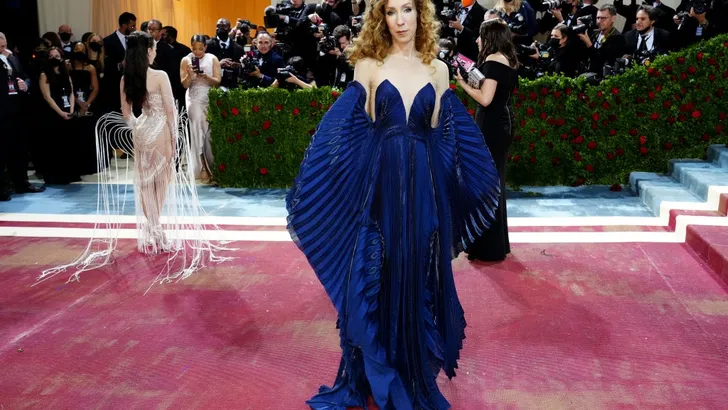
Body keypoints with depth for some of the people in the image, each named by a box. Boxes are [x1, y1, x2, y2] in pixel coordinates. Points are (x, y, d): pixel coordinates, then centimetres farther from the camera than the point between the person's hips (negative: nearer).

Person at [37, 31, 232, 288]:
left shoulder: (125, 79, 2)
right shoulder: (160, 76, -15)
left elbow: (126, 113, 7)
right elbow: (170, 111, -14)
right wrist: (174, 137, -5)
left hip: (140, 132, 5)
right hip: (160, 131, -5)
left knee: (145, 181, 12)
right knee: (162, 179, 10)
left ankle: (150, 232, 18)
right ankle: (156, 233, 14)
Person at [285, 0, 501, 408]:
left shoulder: (437, 69, 7)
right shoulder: (368, 66, 2)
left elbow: (444, 135, 10)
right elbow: (351, 131, 0)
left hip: (424, 182, 2)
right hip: (380, 180, -1)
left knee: (419, 274, 9)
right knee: (376, 274, 4)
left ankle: (416, 369, 27)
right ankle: (377, 370, 22)